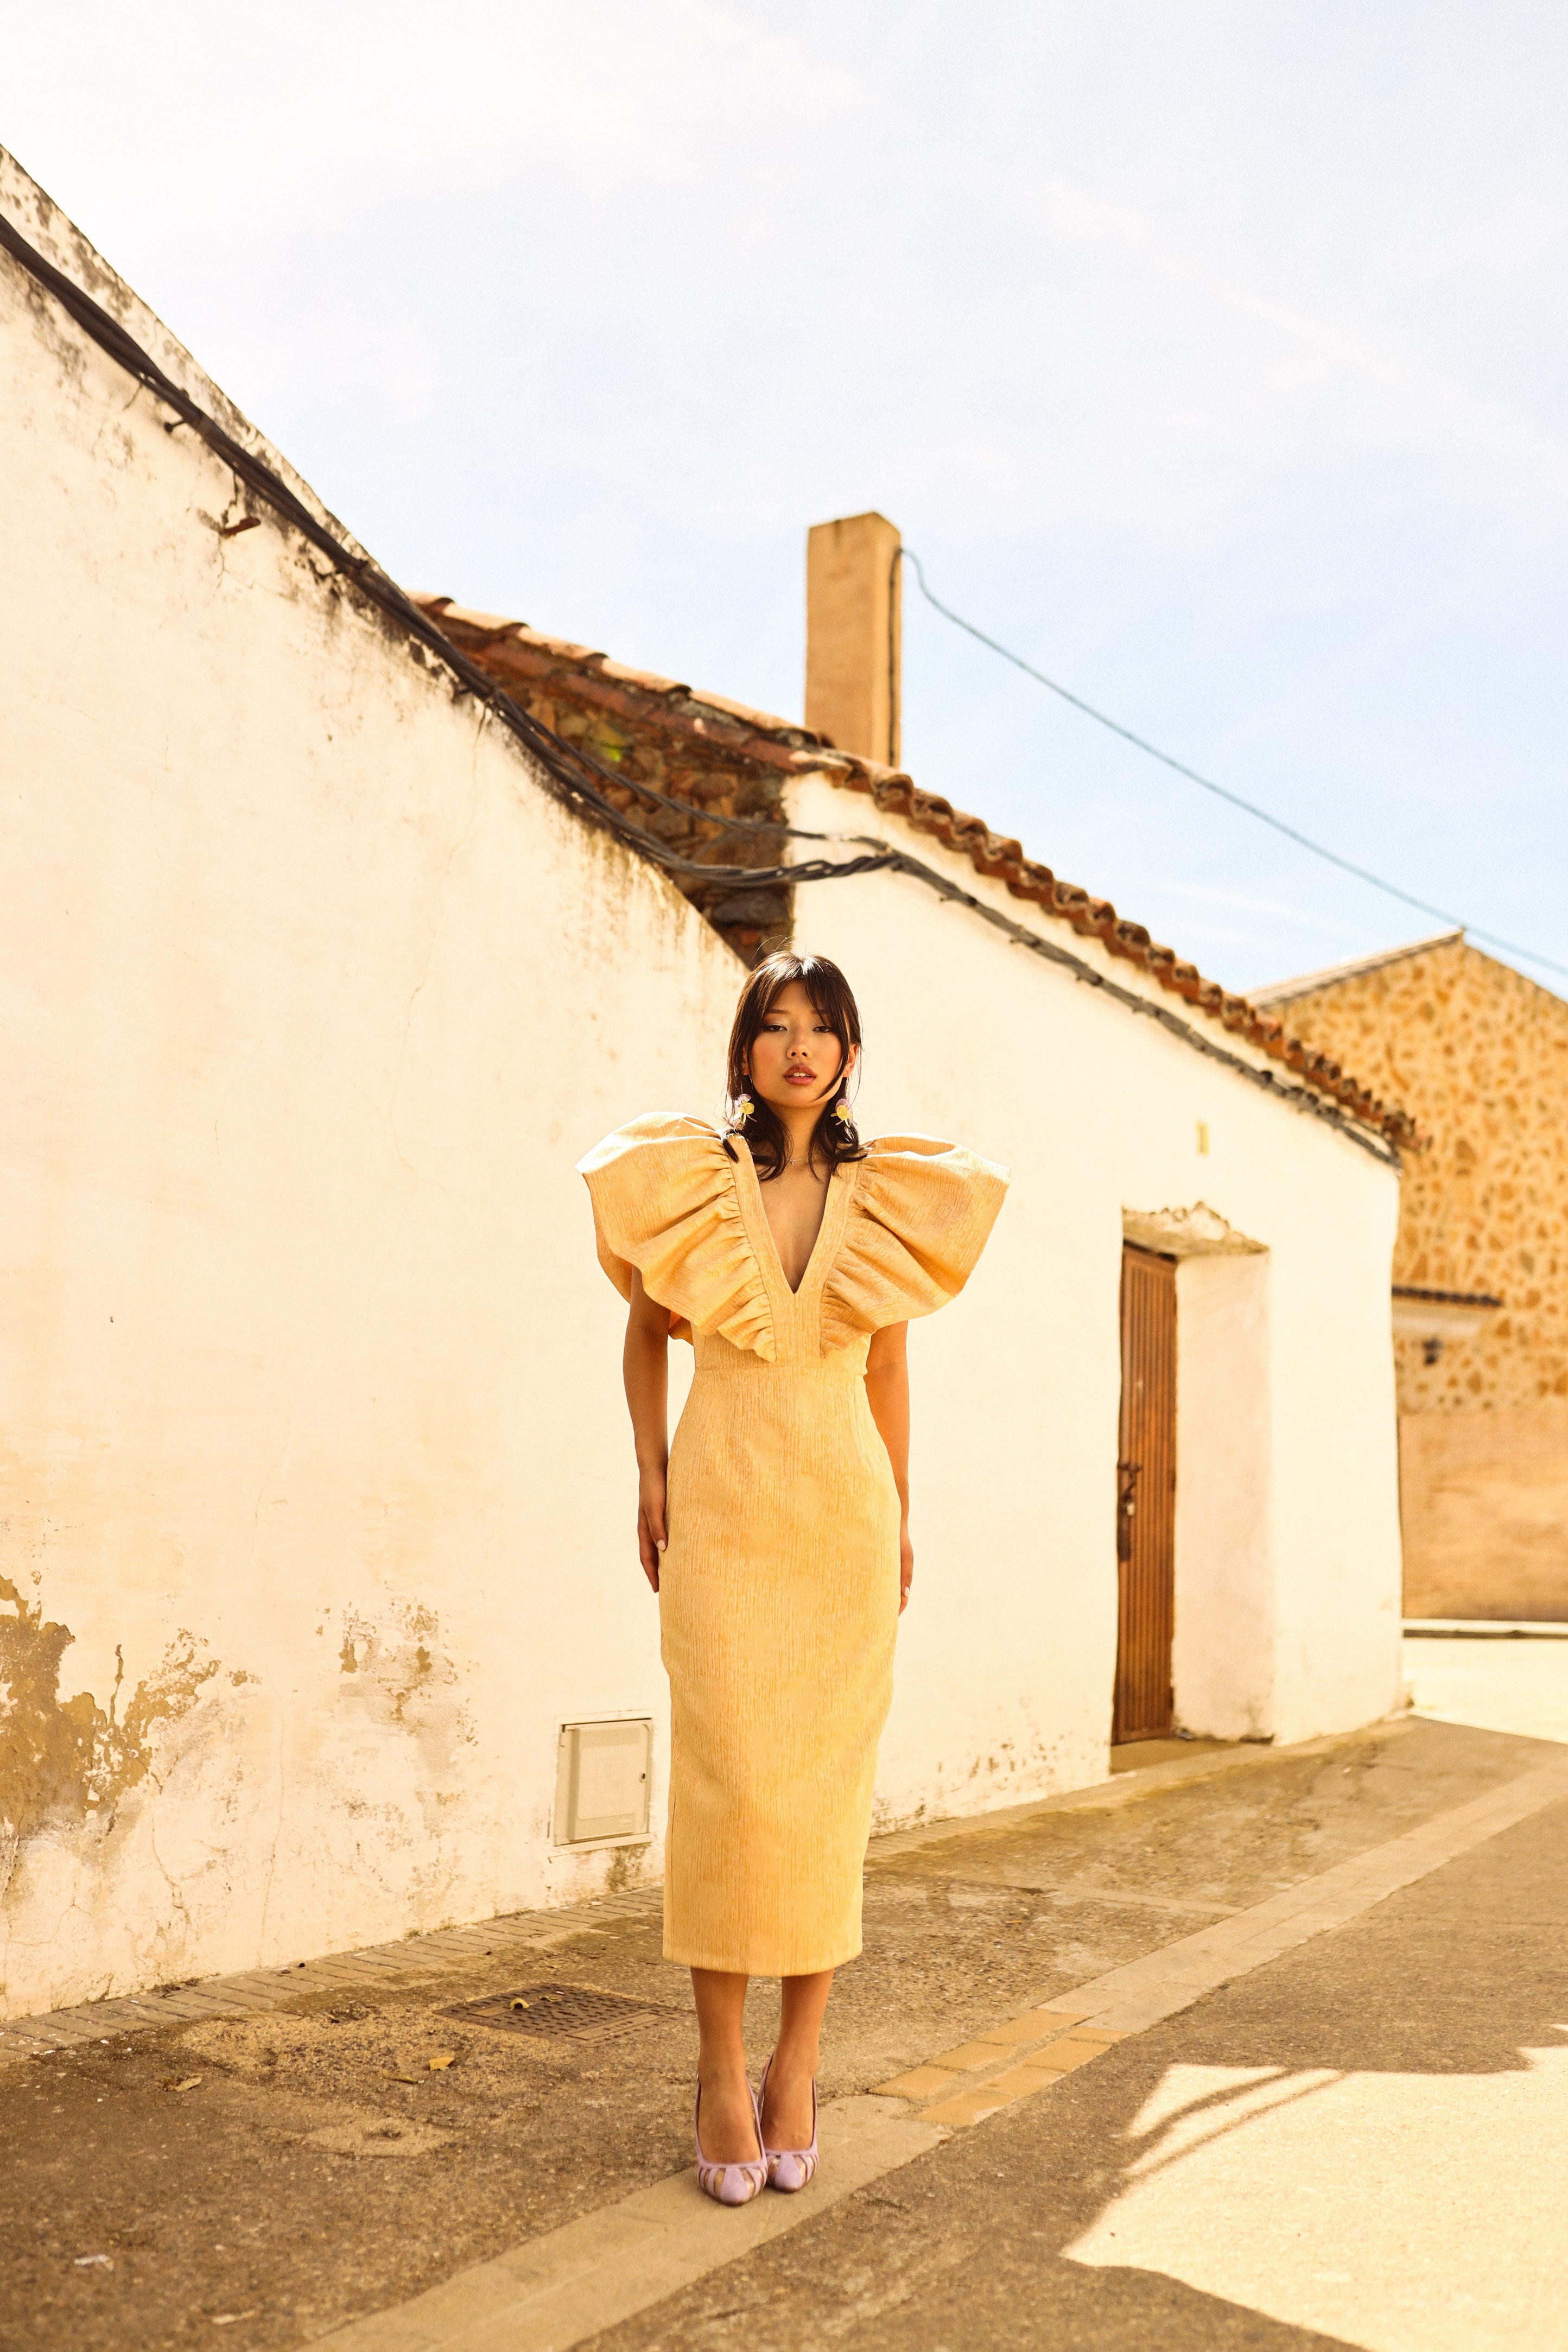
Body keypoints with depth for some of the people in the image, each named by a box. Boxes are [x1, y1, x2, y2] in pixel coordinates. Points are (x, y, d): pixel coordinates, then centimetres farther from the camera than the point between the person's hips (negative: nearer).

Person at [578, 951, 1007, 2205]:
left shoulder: (881, 1197, 8)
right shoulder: (692, 1177, 3)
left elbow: (888, 1364, 14)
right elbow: (648, 1327, 14)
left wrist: (901, 1519, 12)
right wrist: (652, 1473, 5)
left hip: (845, 1509, 2)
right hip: (726, 1502, -2)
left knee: (827, 1783, 2)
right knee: (730, 1776, -6)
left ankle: (798, 2060, 15)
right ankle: (722, 2065, 7)